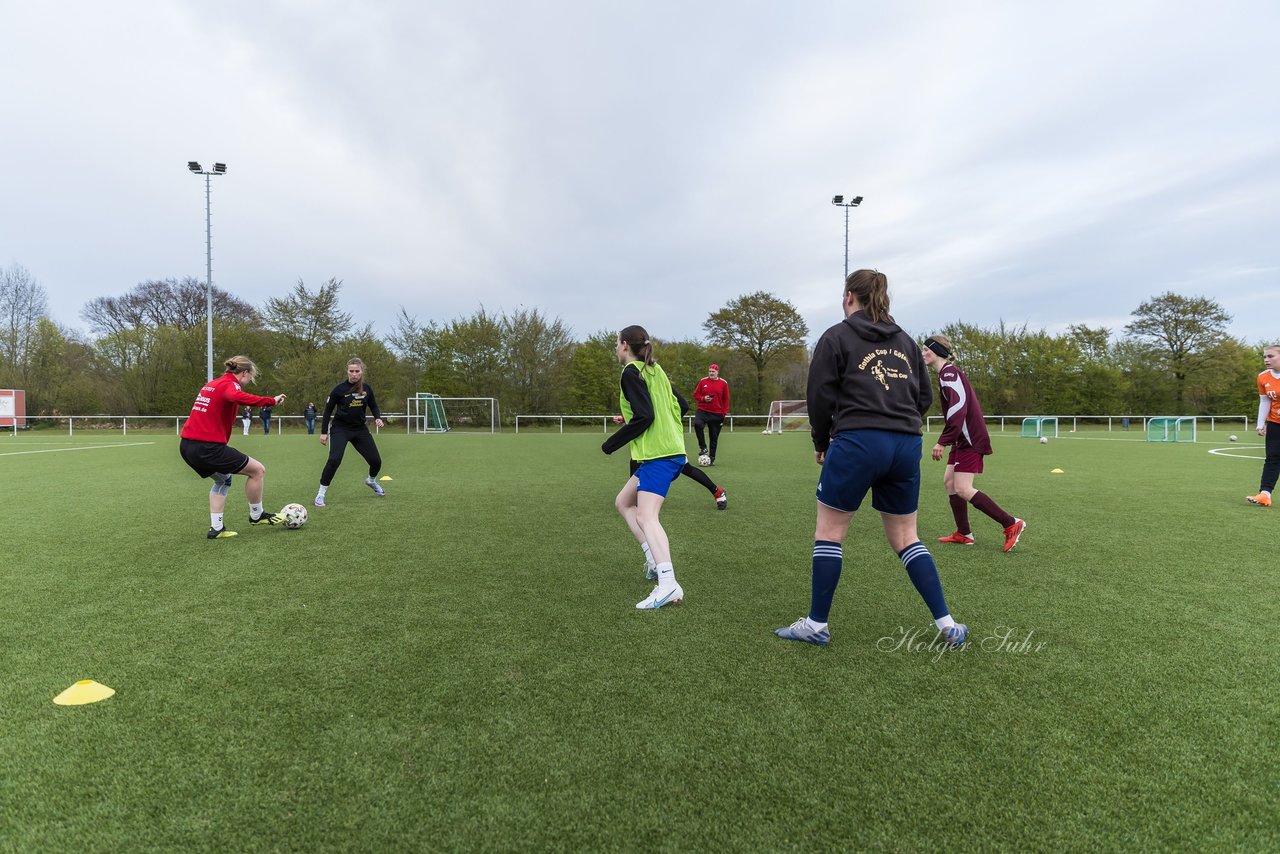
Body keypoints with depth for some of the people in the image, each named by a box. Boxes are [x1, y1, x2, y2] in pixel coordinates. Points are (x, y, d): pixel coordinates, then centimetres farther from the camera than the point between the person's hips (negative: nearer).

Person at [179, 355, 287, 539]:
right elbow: (236, 396, -35)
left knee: (223, 479, 27)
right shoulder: (229, 384, -10)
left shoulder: (212, 384, 19)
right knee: (258, 470, 2)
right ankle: (256, 515, 17)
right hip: (207, 447, -10)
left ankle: (216, 528, 23)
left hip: (187, 446, 10)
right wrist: (271, 401, -38)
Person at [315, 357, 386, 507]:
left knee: (376, 461, 4)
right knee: (334, 460, -22)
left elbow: (374, 406, 12)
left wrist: (378, 417, -10)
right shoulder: (339, 389, -11)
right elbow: (328, 410, -3)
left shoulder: (367, 388, -2)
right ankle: (321, 493, -6)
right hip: (340, 429, -3)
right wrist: (323, 432, -5)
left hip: (360, 429, 4)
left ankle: (371, 481, 39)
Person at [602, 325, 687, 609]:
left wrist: (611, 444, -8)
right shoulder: (655, 370, 19)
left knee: (645, 516, -18)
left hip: (657, 456, -10)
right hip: (672, 450, 10)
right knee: (624, 502, 18)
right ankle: (655, 560, 11)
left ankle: (668, 584, -29)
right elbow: (680, 405, 20)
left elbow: (644, 416, -17)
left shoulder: (631, 373, -7)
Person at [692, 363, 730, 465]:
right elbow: (695, 394, 8)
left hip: (717, 414, 0)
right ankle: (703, 447, -14)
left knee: (714, 437, 5)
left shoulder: (723, 383, 3)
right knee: (697, 424, -30)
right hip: (703, 411, 0)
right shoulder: (703, 381, 4)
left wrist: (724, 413, -1)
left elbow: (726, 399, 6)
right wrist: (703, 398, -12)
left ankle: (712, 458, 18)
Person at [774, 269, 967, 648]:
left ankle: (817, 625, 13)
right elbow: (924, 396, 16)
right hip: (907, 446, 6)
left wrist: (821, 442, 10)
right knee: (905, 536, 18)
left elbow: (821, 396, -3)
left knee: (829, 532, 7)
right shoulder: (905, 340, 17)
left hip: (857, 443, -6)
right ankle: (947, 625, 18)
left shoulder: (836, 337, 1)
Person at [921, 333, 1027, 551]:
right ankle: (963, 534, 17)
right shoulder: (948, 373, 16)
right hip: (963, 439, 10)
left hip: (969, 440, -10)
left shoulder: (949, 372, -15)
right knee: (949, 481, 11)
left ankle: (1011, 524, -3)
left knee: (963, 489, -10)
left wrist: (942, 441, -26)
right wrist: (948, 439, 20)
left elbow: (958, 407, -25)